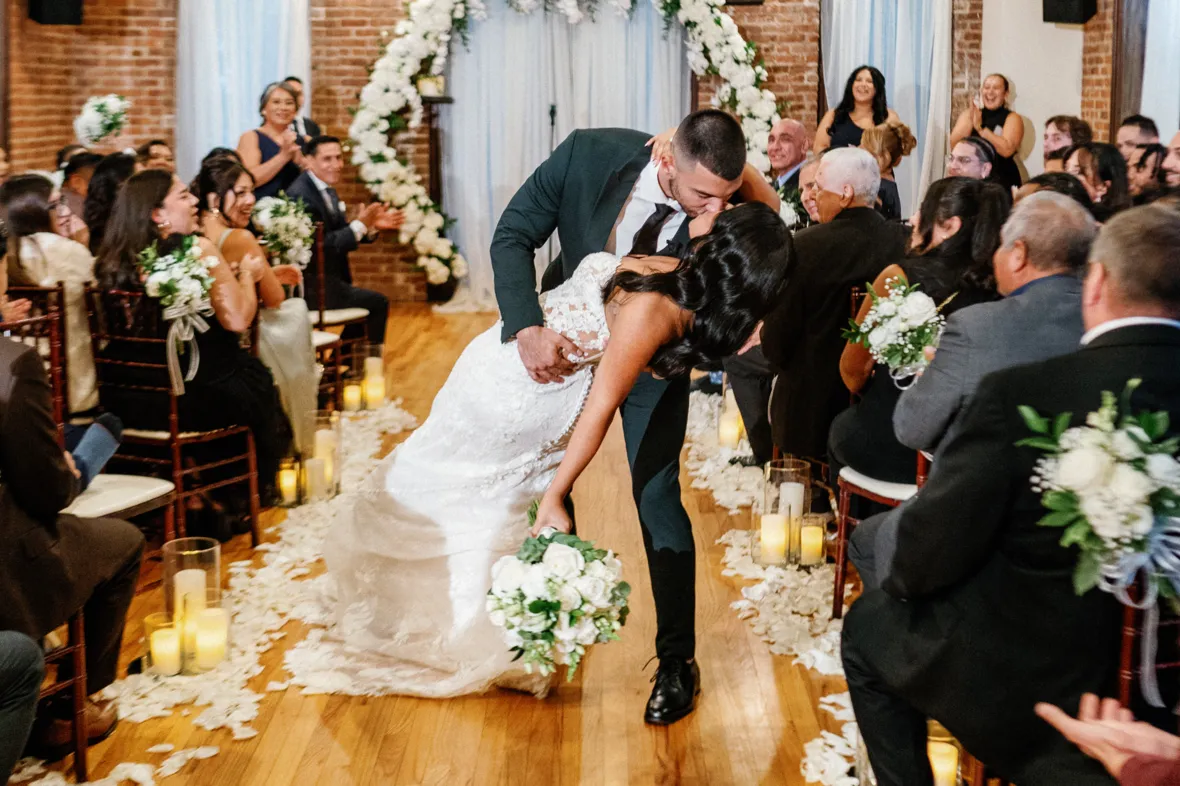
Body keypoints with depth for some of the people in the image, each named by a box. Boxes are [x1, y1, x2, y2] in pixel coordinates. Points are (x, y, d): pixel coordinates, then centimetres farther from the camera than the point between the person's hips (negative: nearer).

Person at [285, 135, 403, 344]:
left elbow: (342, 233, 11)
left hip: (329, 278, 10)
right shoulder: (300, 195, -20)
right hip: (313, 287, -10)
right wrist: (360, 225, -25)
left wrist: (372, 226, -4)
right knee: (377, 303, -4)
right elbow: (320, 247, -26)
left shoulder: (327, 189, 8)